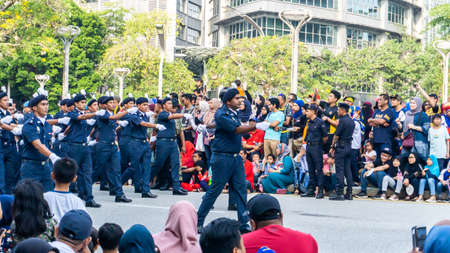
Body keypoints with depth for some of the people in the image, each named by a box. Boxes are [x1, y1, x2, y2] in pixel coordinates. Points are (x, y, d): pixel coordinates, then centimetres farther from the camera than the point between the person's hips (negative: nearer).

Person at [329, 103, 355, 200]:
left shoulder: (342, 120, -12)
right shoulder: (352, 121, 12)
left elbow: (336, 135, -13)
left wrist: (332, 147, -5)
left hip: (341, 146, -8)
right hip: (349, 146, 8)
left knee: (340, 170, -6)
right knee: (348, 170, 9)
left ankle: (340, 193, -7)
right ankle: (349, 193, 9)